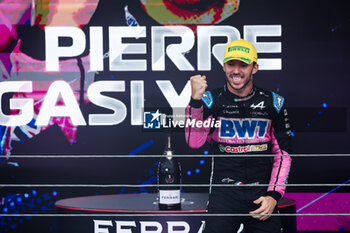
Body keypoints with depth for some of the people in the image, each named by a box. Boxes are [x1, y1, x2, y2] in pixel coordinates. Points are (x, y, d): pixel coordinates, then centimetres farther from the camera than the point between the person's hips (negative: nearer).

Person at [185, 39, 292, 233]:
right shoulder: (211, 100, 1)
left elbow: (283, 153, 9)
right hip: (224, 193, -1)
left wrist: (274, 195, -1)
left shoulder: (272, 103, 6)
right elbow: (194, 142, -13)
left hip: (261, 195, 2)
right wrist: (195, 99, -25)